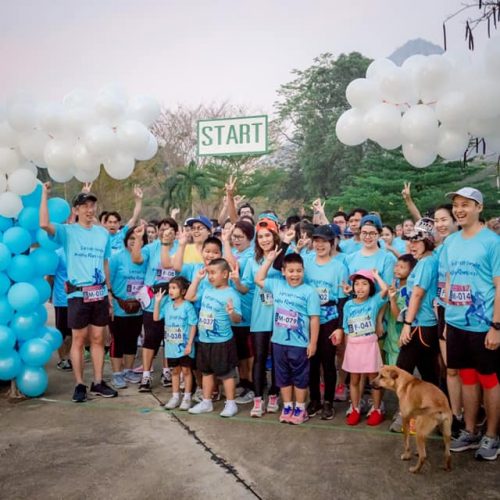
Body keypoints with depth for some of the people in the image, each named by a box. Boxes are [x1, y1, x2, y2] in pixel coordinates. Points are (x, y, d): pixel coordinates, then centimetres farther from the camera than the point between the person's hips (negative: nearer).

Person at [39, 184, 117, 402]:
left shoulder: (103, 233, 9)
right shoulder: (68, 231, -2)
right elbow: (44, 224, -23)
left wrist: (109, 293, 13)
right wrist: (44, 194, -16)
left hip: (99, 293, 4)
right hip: (78, 293, -3)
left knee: (98, 339, 9)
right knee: (79, 340, 3)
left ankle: (98, 382, 17)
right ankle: (79, 385, 11)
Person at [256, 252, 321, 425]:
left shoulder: (309, 292, -10)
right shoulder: (277, 285, 4)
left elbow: (314, 319, -10)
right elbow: (258, 280, 16)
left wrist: (313, 343, -11)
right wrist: (269, 260, 8)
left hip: (299, 344, -4)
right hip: (279, 342, 5)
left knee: (300, 377, 8)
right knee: (283, 376, 14)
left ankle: (300, 408, 21)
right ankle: (287, 406, 27)